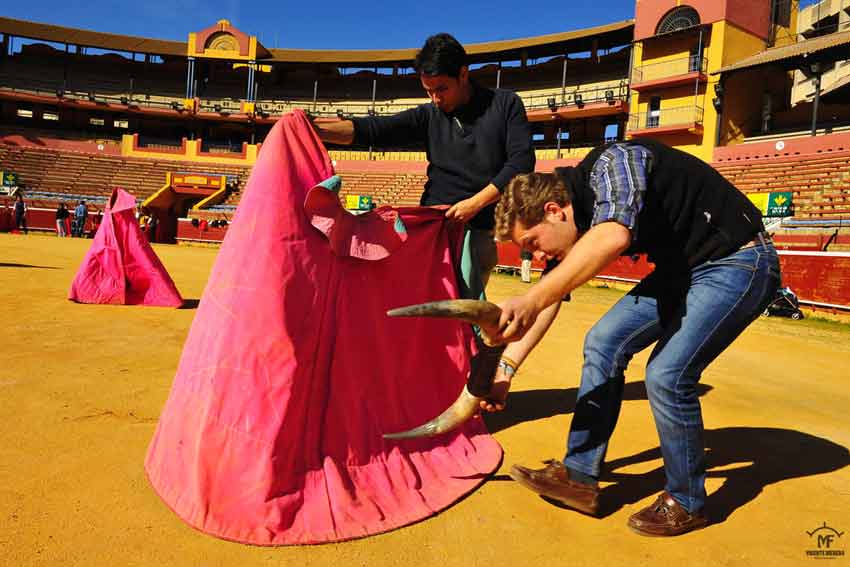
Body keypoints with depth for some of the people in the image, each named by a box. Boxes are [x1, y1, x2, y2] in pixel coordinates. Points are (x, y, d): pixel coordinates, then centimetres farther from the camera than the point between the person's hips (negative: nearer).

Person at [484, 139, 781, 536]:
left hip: (737, 262, -8)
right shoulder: (575, 213, 0)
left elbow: (613, 237, -47)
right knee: (604, 343, 0)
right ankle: (579, 476, 7)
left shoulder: (611, 163, -25)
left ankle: (686, 503, 7)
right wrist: (506, 367, -1)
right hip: (681, 266, 9)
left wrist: (530, 300, -49)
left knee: (666, 374, -17)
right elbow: (551, 297, 4)